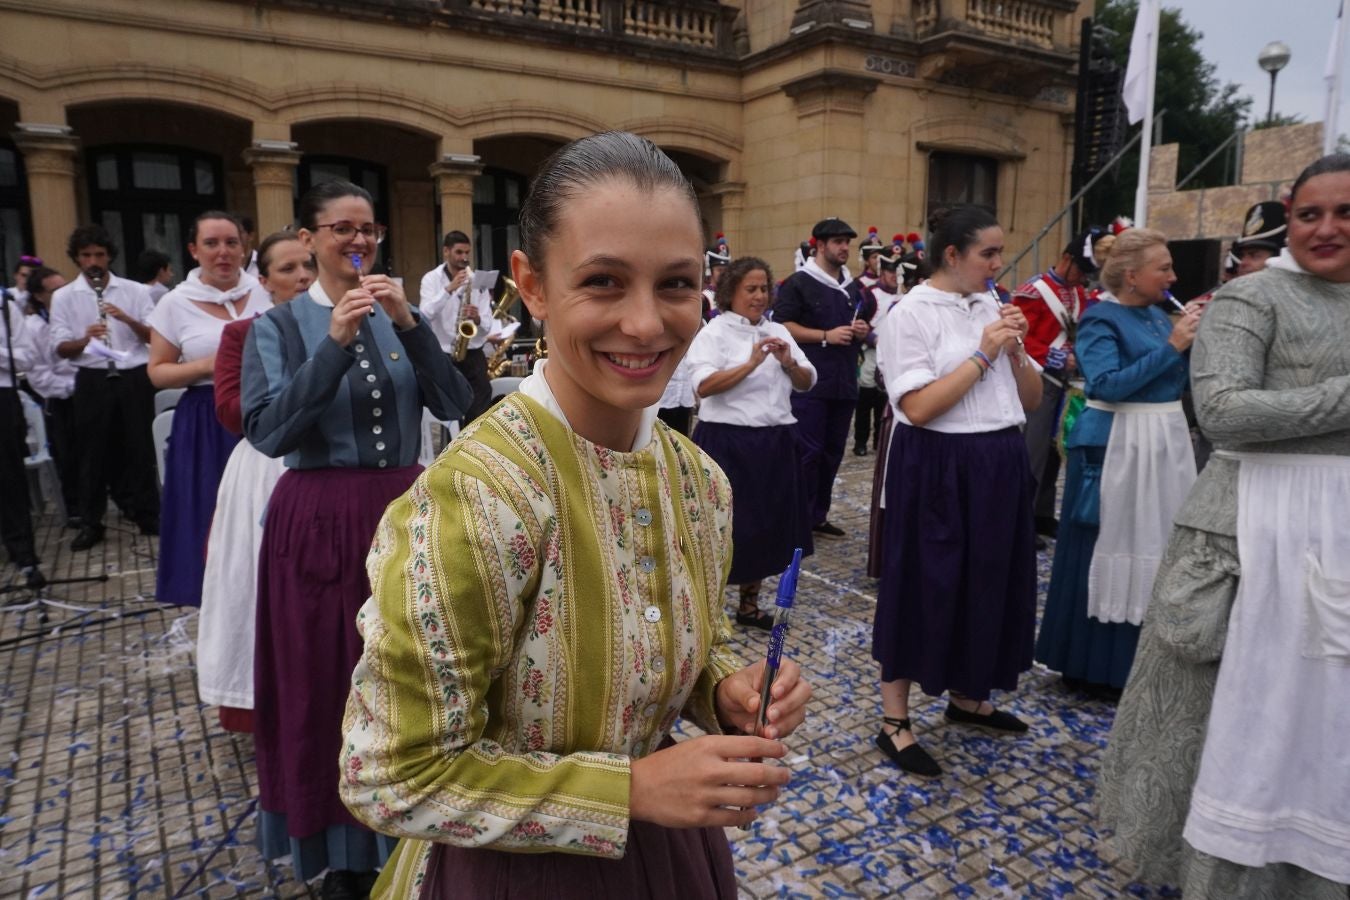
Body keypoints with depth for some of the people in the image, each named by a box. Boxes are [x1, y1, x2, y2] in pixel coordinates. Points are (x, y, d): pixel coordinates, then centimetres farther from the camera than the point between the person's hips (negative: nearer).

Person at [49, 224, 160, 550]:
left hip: (134, 377, 0)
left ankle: (148, 514, 17)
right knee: (93, 450, 7)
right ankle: (90, 523, 17)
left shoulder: (135, 291, 5)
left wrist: (127, 319, -14)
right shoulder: (63, 297, 5)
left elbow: (155, 337, 2)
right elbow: (62, 349, 1)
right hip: (93, 380, 0)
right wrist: (85, 339, -19)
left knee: (139, 447, 7)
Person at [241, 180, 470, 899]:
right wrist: (335, 343, -21)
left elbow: (454, 405, -5)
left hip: (402, 508, 3)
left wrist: (409, 324, -15)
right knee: (326, 683, 8)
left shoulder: (397, 316, 8)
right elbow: (266, 431, -15)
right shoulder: (278, 325, -2)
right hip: (319, 519, -3)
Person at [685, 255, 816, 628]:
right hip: (728, 442, -6)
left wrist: (788, 362, -9)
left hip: (773, 442, 6)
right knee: (726, 524, 0)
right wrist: (751, 364, -26)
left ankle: (749, 605, 27)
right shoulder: (715, 332, -5)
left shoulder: (777, 331, 12)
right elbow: (703, 386, -20)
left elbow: (807, 383, 10)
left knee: (766, 522, 12)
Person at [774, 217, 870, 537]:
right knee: (807, 451, -5)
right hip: (810, 383, -7)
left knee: (833, 451, 11)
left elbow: (863, 326, 28)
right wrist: (826, 336, -18)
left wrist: (863, 330, 3)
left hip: (844, 382, 7)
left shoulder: (852, 287, 18)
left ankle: (818, 515, 21)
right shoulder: (798, 283, -4)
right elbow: (782, 326, -13)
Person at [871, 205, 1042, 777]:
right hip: (938, 468, -7)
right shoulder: (912, 314, -10)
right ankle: (894, 723, 15)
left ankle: (968, 697, 37)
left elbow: (1031, 402, 11)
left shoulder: (994, 309, 10)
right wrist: (983, 354, -16)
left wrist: (1016, 350, -5)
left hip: (999, 465, 7)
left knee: (990, 581, 16)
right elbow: (919, 408, -20)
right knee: (924, 586, 0)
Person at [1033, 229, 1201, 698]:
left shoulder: (1158, 314, 10)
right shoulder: (1101, 319, -12)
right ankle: (1095, 665, 15)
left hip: (1166, 442, 8)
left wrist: (1196, 339, -2)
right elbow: (1107, 385, -24)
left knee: (1153, 549, 14)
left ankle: (1134, 660, 29)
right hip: (1117, 447, -8)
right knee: (1110, 550, 1)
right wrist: (1171, 347, -21)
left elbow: (1181, 378, 12)